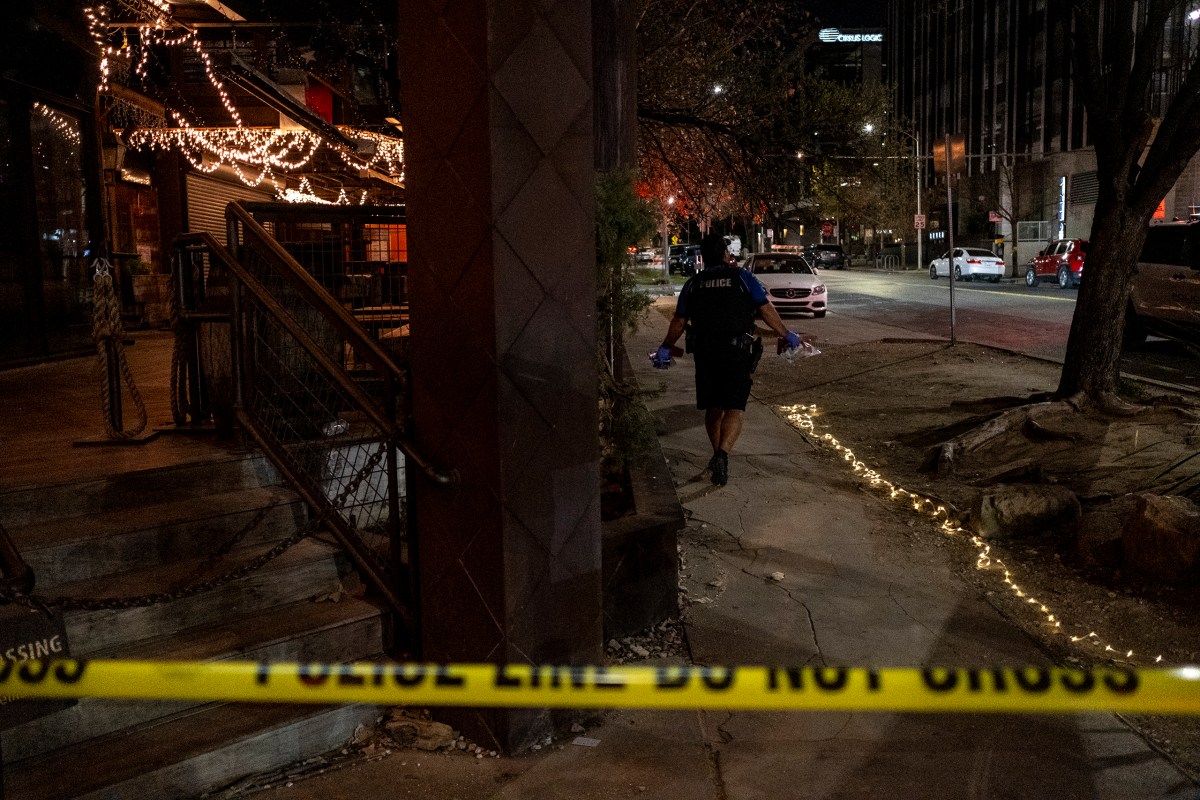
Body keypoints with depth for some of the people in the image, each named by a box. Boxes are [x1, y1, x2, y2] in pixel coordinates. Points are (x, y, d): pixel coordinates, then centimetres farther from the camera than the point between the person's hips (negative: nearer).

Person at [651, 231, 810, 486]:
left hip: (705, 354, 3)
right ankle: (722, 454, -26)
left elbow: (679, 322, 10)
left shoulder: (693, 284, 8)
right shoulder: (743, 278, 1)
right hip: (737, 353, -3)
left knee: (713, 409, 17)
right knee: (734, 410, -5)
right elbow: (767, 311, -1)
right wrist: (788, 336, 10)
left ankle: (718, 455, 26)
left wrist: (665, 348, 23)